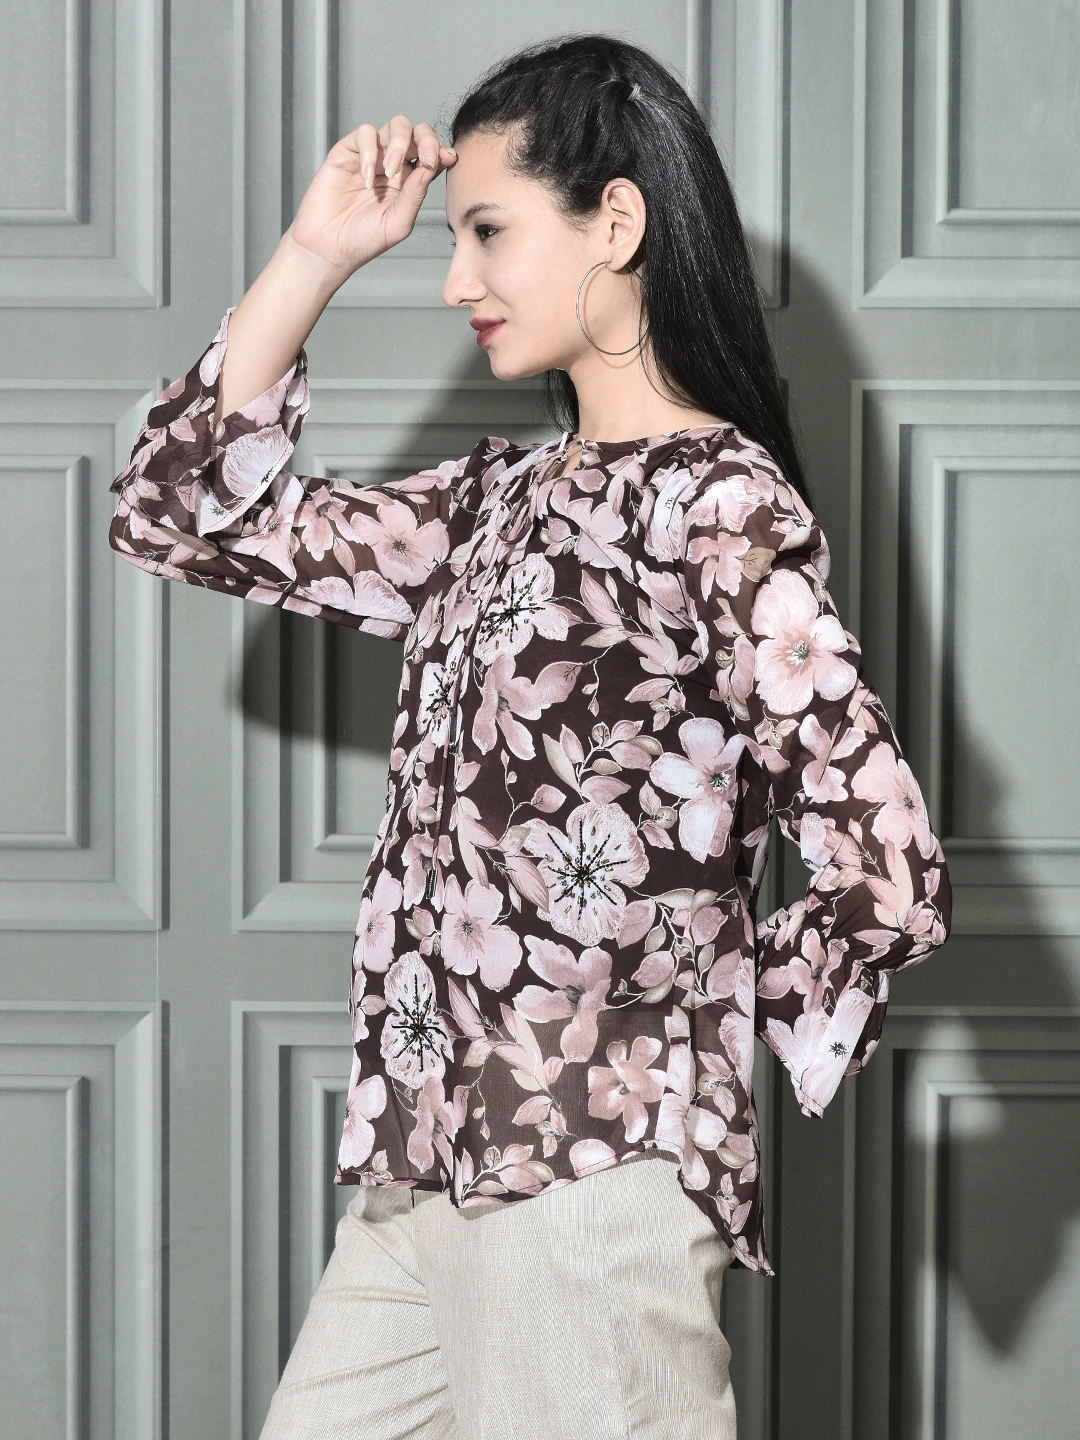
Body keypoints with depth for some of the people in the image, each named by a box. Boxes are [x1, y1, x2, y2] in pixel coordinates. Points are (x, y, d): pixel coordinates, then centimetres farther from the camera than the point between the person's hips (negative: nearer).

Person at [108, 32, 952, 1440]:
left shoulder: (719, 503, -12)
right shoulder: (499, 500, 13)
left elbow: (891, 878, -18)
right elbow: (186, 515, 14)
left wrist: (709, 1017, -3)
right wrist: (315, 256, 8)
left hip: (592, 1176, -8)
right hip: (428, 1164, 8)